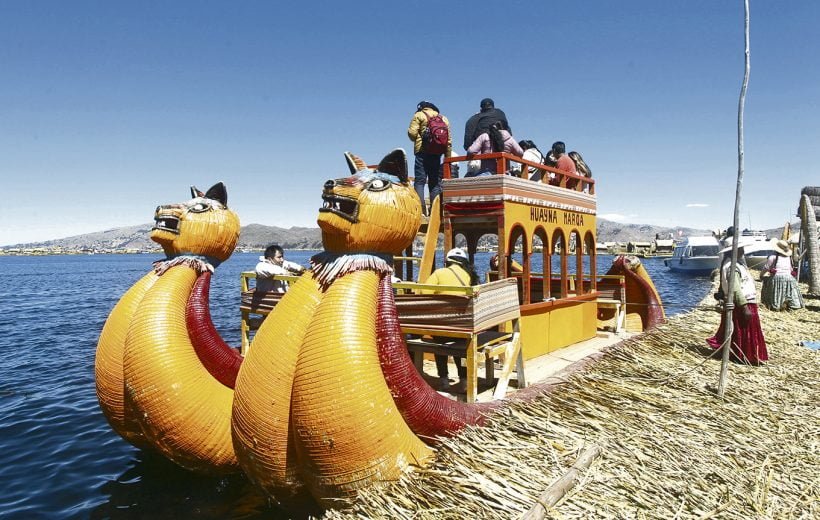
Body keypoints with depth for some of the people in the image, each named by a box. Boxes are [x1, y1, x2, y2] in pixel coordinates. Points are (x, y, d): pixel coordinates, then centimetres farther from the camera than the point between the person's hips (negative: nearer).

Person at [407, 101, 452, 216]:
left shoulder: (419, 115, 5)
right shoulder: (443, 118, 19)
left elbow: (412, 133, -7)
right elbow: (449, 140, 13)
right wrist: (448, 157, 14)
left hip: (423, 151, -4)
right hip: (437, 153, 4)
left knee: (419, 180, -4)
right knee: (435, 182, 8)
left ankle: (421, 207, -16)